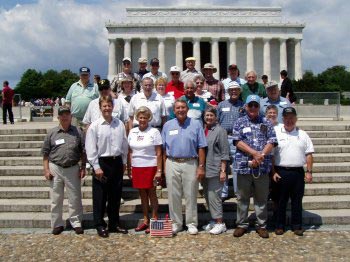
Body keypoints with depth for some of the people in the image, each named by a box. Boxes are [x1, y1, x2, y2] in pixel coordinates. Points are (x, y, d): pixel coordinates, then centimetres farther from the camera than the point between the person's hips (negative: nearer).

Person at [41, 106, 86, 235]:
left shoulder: (77, 132, 3)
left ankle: (76, 223, 17)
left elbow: (83, 152, 5)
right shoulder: (52, 133, 3)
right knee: (56, 199, 8)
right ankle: (57, 224, 20)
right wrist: (46, 169, -1)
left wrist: (83, 168, -1)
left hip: (73, 169, 0)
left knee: (75, 198, 5)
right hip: (55, 168, 1)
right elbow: (46, 153, 5)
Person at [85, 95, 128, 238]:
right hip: (102, 162, -4)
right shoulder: (94, 126, -6)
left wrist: (124, 162, 11)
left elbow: (124, 144, 11)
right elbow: (90, 149, -7)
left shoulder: (119, 124, 5)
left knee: (115, 195, 12)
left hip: (117, 162, 4)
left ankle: (114, 223, 25)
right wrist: (96, 167, -11)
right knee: (100, 196, 3)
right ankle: (100, 225, 16)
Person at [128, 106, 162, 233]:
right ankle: (145, 220, 20)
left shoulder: (154, 132, -5)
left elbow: (159, 153, -7)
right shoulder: (132, 132, 8)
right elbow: (130, 152, 12)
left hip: (150, 167, -4)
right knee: (142, 194, 11)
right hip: (136, 167, 4)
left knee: (151, 193, 2)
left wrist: (159, 170, -12)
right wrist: (130, 168, 9)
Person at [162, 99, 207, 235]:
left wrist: (201, 167, -5)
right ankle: (176, 223, 20)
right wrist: (164, 166, 3)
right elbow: (164, 148, 8)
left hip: (190, 164, -2)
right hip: (172, 164, 2)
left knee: (190, 195, 4)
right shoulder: (167, 125, 7)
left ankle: (192, 223, 16)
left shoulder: (196, 124, 1)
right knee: (173, 196, 7)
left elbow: (201, 148, 0)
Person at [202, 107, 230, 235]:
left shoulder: (220, 131, -7)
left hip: (215, 169, -7)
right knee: (208, 197, 13)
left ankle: (220, 223, 6)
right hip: (204, 169, 7)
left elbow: (224, 152, -9)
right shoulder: (202, 130, 10)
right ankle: (214, 220, 26)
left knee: (213, 196, -5)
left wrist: (223, 170, -14)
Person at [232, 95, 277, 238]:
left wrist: (261, 156, -13)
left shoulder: (266, 123, 10)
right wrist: (255, 153, -15)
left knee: (262, 198, 9)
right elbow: (238, 141, -5)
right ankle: (241, 224, 19)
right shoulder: (239, 122, 6)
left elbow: (272, 142, 1)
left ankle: (261, 225, 20)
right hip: (244, 166, -1)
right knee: (242, 198, 7)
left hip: (262, 166, 1)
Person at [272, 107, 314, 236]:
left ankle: (296, 225, 21)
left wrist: (309, 171, 0)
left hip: (298, 172, 2)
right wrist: (273, 172, -7)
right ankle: (279, 225, 18)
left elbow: (309, 154, 8)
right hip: (281, 172, -2)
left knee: (297, 200, 9)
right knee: (281, 200, 6)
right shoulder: (276, 133, 1)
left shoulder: (303, 135, 9)